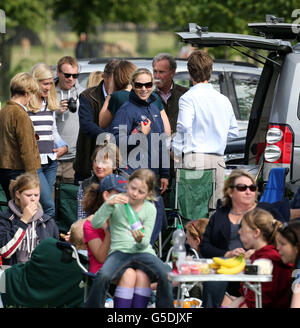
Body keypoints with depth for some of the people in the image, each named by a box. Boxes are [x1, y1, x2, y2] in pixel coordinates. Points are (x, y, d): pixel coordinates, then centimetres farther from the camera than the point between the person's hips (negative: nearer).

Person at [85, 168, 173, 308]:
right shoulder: (116, 201, 5)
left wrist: (140, 240, -22)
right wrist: (108, 204, -18)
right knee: (102, 276, -33)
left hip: (143, 252, 1)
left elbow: (145, 243, 3)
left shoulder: (150, 209, 6)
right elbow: (95, 224, -5)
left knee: (165, 275, -29)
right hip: (119, 251, -1)